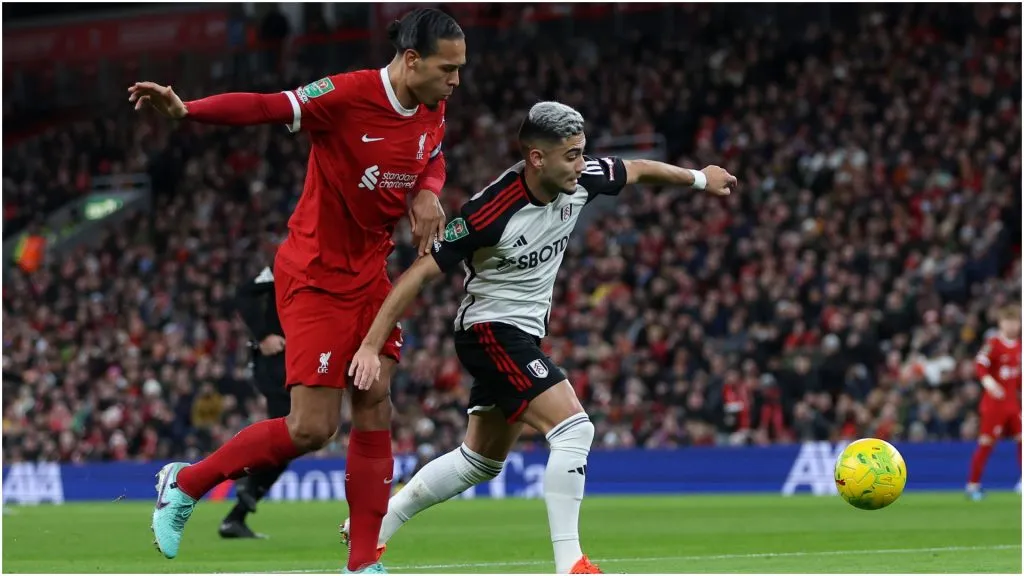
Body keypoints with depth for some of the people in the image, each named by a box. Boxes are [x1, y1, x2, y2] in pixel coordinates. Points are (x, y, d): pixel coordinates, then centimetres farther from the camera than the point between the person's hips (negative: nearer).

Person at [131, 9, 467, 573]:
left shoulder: (431, 110, 1)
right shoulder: (349, 94, -22)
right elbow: (265, 107, -28)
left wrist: (429, 192, -2)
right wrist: (185, 109, -43)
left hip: (370, 272, 7)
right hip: (316, 275, -7)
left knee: (375, 408, 0)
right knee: (311, 428, -10)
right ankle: (185, 483, 11)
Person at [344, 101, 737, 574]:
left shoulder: (579, 182, -8)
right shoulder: (492, 211, -28)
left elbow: (636, 170, 14)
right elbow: (420, 273, -24)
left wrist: (699, 178, 27)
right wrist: (371, 345, -27)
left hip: (522, 335, 9)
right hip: (489, 329, -9)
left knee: (481, 462, 18)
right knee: (574, 428, -22)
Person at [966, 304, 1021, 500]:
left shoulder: (1018, 346, 10)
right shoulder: (993, 343, -10)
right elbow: (980, 364, -24)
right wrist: (988, 381, -40)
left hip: (1012, 402, 6)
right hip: (994, 403, -6)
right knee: (986, 443, -5)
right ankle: (973, 485, 3)